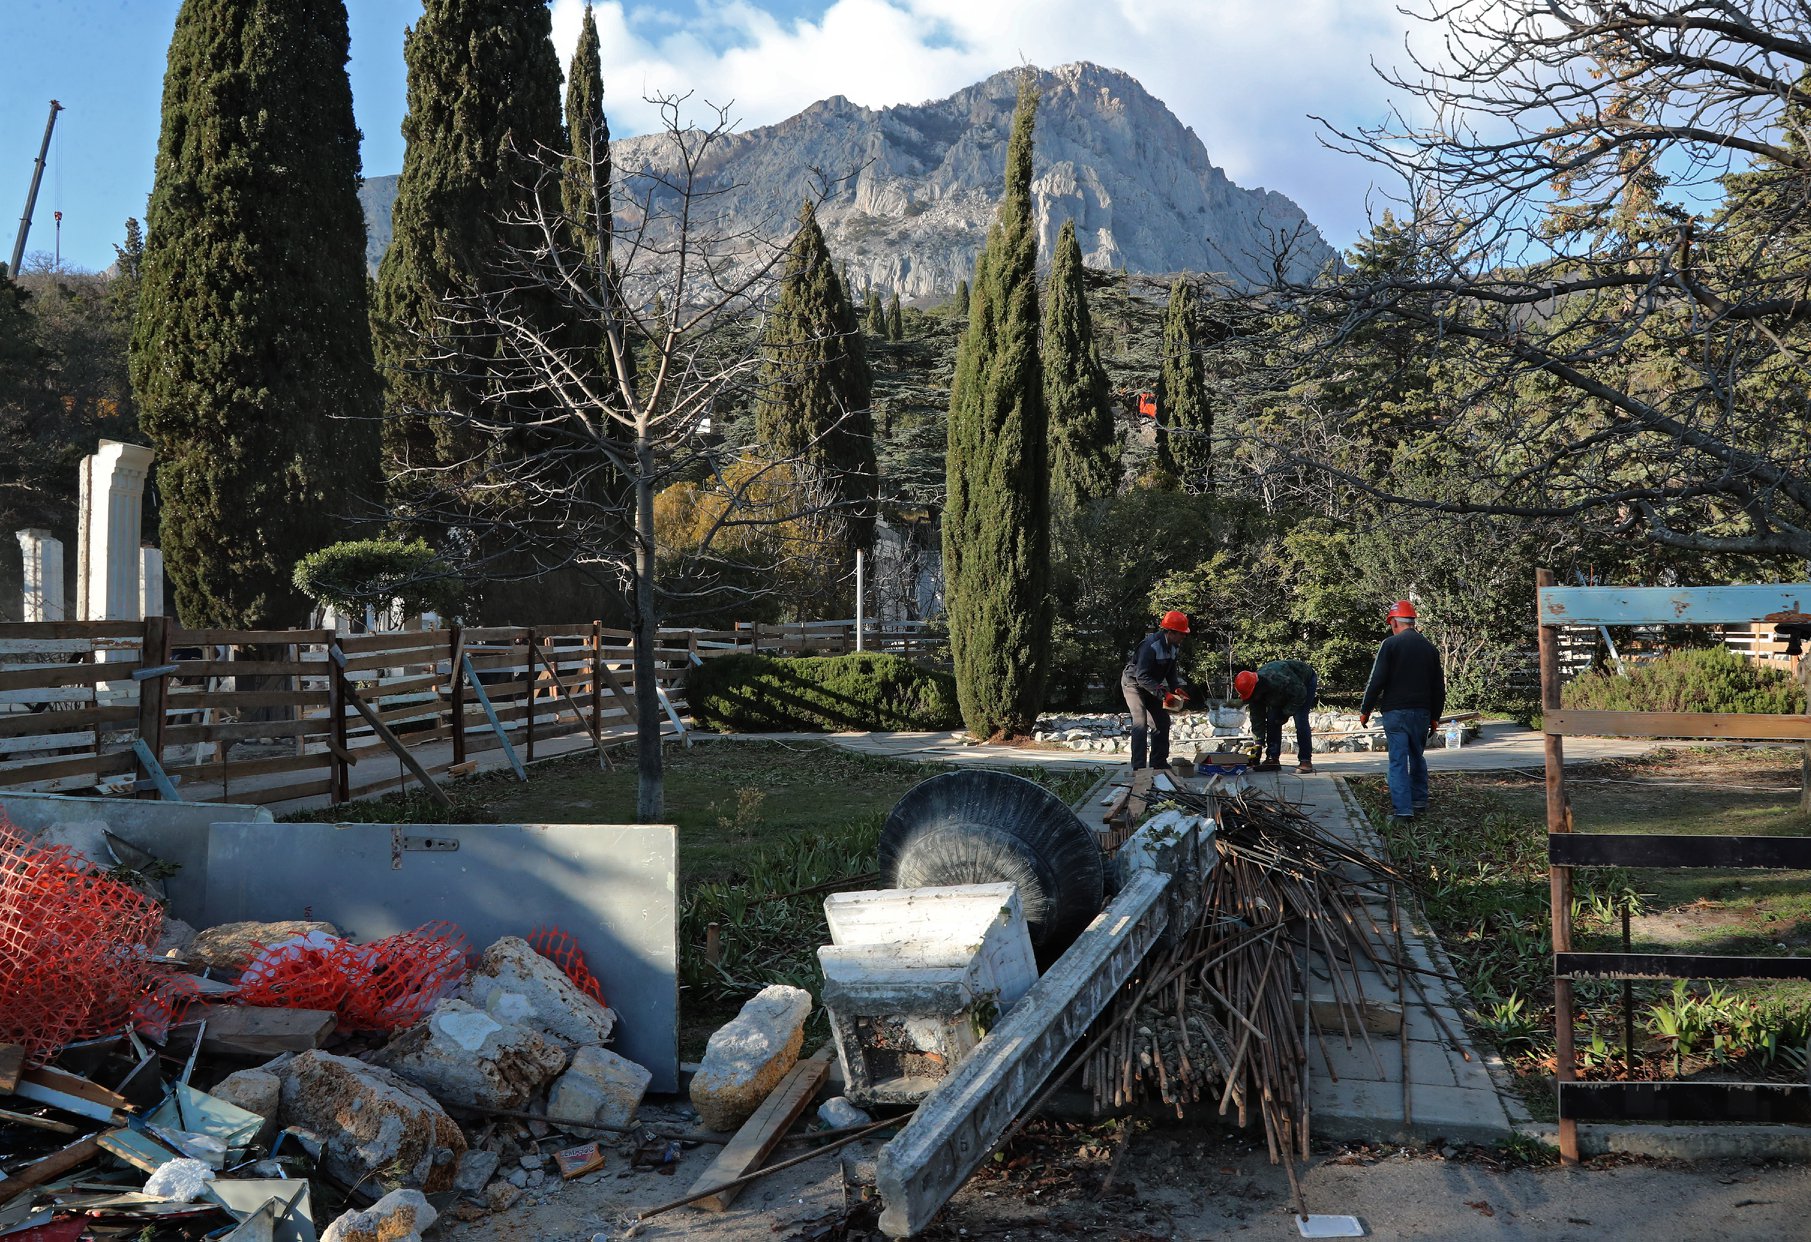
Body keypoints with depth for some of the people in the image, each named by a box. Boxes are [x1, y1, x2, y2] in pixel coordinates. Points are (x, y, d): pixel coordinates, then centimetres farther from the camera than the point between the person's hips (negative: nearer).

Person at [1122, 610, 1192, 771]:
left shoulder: (1174, 647, -5)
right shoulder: (1150, 646, -33)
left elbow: (1171, 671, 7)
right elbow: (1142, 677, -34)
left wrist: (1176, 688, -12)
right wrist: (1162, 694, -39)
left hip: (1151, 685, 9)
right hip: (1134, 684, -9)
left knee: (1162, 721, 8)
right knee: (1140, 722, -20)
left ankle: (1159, 763, 17)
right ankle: (1138, 767, -22)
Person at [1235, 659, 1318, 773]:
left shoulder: (1278, 678, -43)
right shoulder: (1253, 692, -18)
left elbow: (1300, 693, -31)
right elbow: (1257, 720, -11)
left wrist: (1286, 713, -25)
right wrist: (1258, 744, -14)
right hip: (1285, 692, 7)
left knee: (1300, 721, -20)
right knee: (1272, 720, -5)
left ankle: (1305, 761, -14)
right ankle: (1273, 759, 1)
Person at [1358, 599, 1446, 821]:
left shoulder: (1390, 644, -7)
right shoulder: (1429, 647, 10)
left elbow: (1377, 681, -11)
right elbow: (1438, 686, 15)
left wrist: (1365, 710, -2)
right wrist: (1435, 717, 22)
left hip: (1395, 712, -5)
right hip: (1422, 712, 5)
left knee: (1398, 760, -4)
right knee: (1417, 757, 20)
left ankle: (1403, 809, -10)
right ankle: (1420, 801, 27)